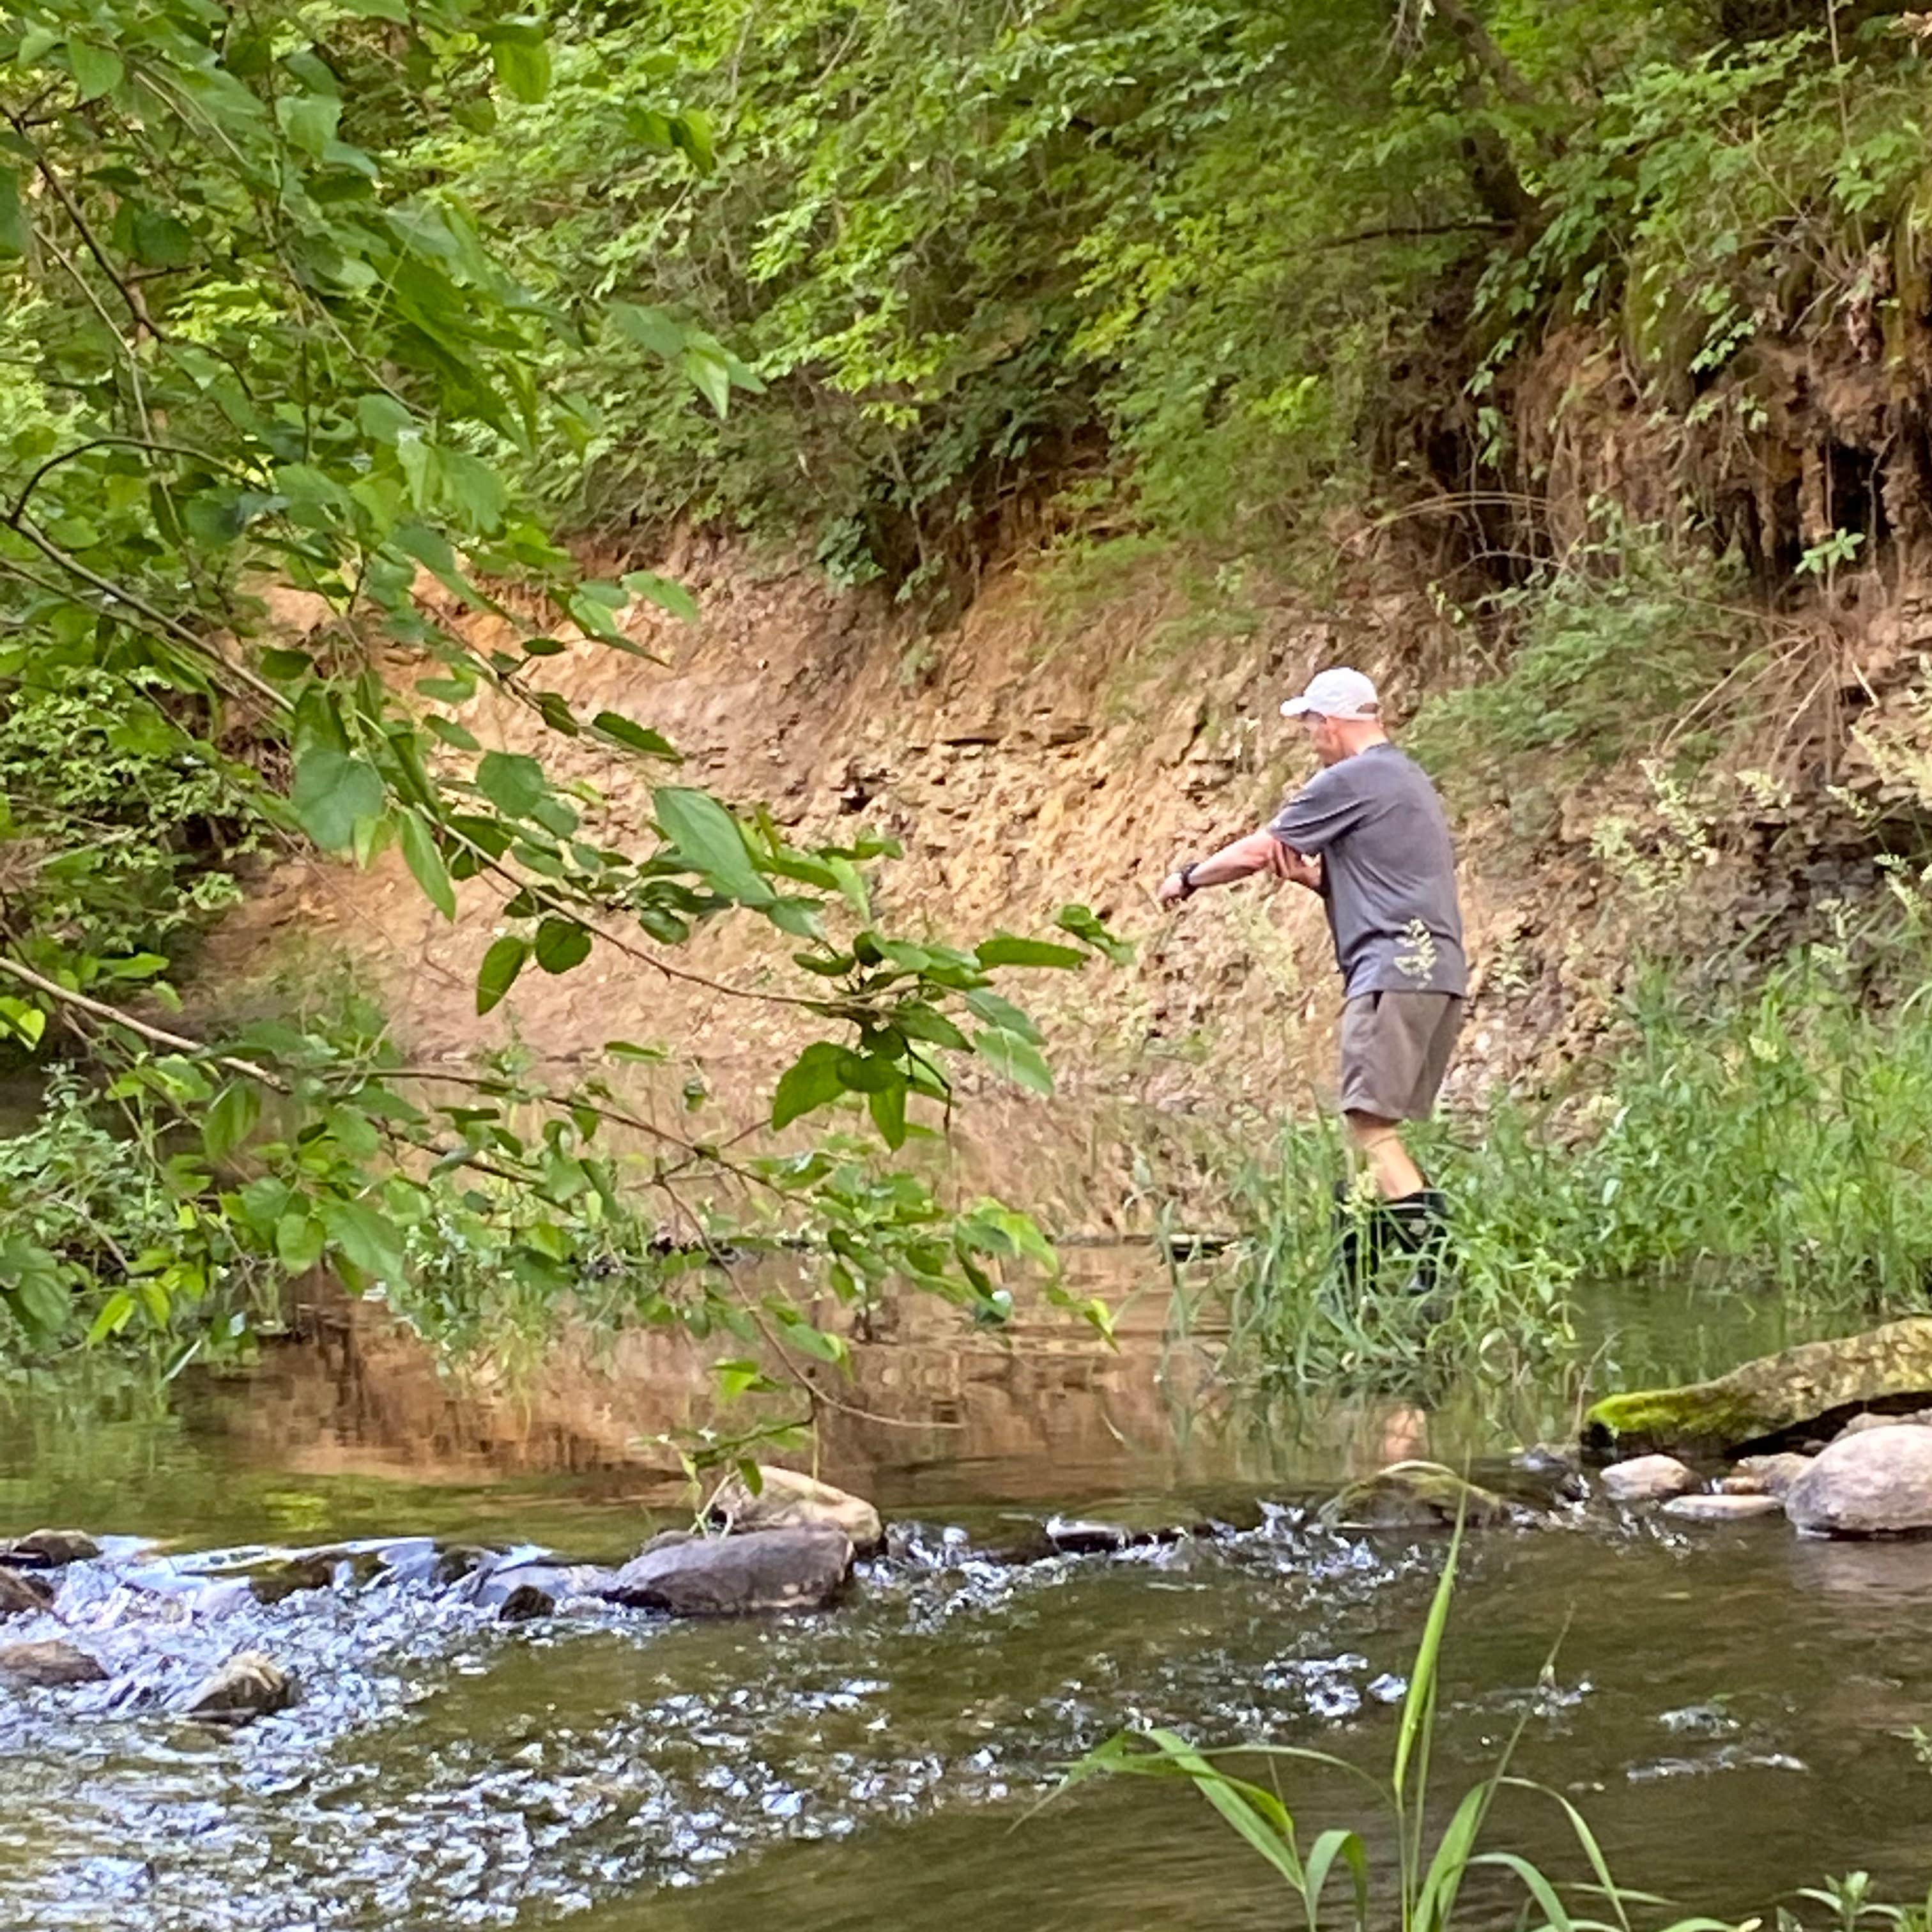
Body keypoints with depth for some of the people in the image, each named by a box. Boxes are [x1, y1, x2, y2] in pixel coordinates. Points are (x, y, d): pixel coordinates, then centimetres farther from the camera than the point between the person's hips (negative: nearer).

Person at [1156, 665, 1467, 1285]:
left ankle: (1437, 1254, -25)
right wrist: (1310, 875, 10)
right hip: (1440, 973, 10)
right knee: (1372, 1126, 10)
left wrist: (1188, 879, 19)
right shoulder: (1409, 779, 24)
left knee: (1371, 1124, -14)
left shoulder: (1349, 781, -5)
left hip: (1395, 970, -10)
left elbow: (1255, 853, 3)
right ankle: (1355, 1277, 10)